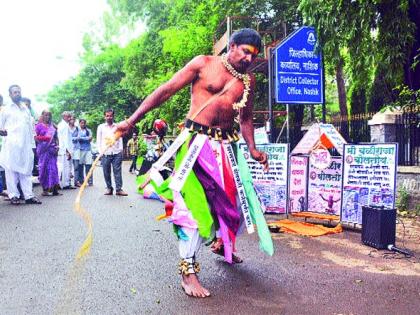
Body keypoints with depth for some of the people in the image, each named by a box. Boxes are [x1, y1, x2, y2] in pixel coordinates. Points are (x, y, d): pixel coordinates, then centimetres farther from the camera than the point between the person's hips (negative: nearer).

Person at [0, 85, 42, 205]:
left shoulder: (26, 110, 21)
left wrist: (32, 144, 14)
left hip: (26, 145, 4)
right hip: (11, 145, -3)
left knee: (26, 170, 1)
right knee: (11, 170, -3)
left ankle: (28, 195, 1)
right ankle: (13, 195, 1)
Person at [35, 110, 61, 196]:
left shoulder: (52, 126, 16)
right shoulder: (39, 125, 6)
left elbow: (56, 137, 17)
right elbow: (36, 137, 2)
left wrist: (57, 145, 3)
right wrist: (45, 138, -12)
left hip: (52, 149, 3)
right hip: (43, 149, -3)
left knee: (53, 168, -2)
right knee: (44, 168, -3)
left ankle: (54, 189, -3)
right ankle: (45, 189, 2)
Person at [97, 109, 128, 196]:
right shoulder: (101, 127, 10)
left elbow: (120, 139, 12)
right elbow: (99, 140, 9)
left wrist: (121, 150, 2)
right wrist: (100, 151, 0)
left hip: (116, 153, 0)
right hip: (105, 154, 0)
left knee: (117, 171, -4)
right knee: (106, 172, 2)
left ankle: (119, 189, -4)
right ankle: (109, 188, 12)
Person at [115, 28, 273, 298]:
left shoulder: (248, 81, 12)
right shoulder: (203, 64, -2)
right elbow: (166, 91, -5)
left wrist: (253, 149, 7)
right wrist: (131, 121, -10)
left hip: (227, 145, 6)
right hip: (197, 142, -5)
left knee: (232, 198, 13)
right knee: (195, 202, -10)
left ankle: (223, 243, 41)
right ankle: (188, 271, -2)